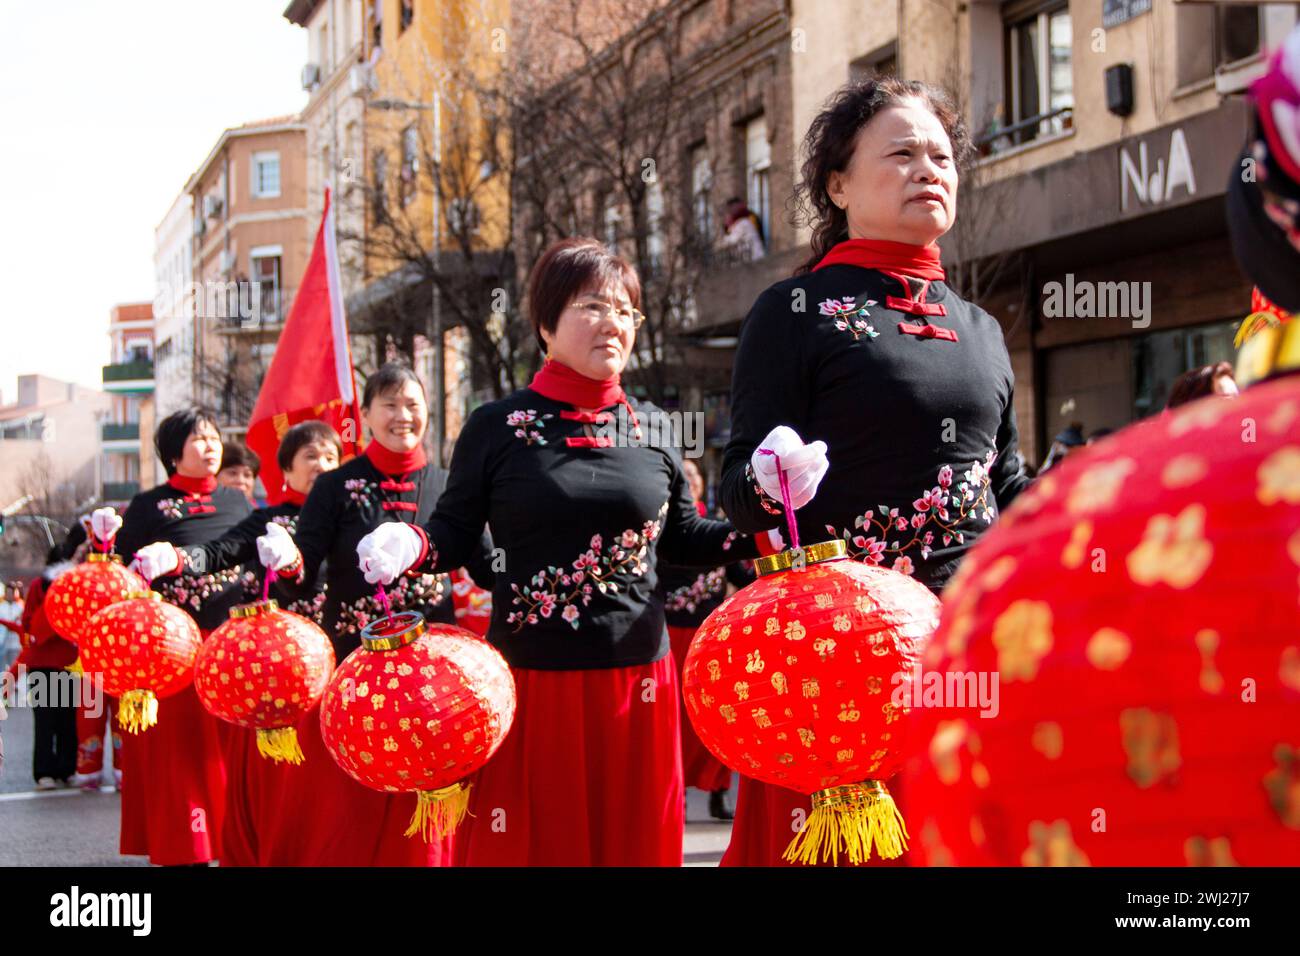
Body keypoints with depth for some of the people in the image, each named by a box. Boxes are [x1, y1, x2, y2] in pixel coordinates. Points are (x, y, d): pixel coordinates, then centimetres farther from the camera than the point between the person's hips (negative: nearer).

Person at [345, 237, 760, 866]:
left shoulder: (652, 429, 8)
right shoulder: (497, 427, -1)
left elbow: (679, 536, 14)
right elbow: (454, 533, 2)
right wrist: (408, 547, -19)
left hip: (635, 679, 3)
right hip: (529, 679, -3)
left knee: (632, 838, 9)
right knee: (525, 840, 4)